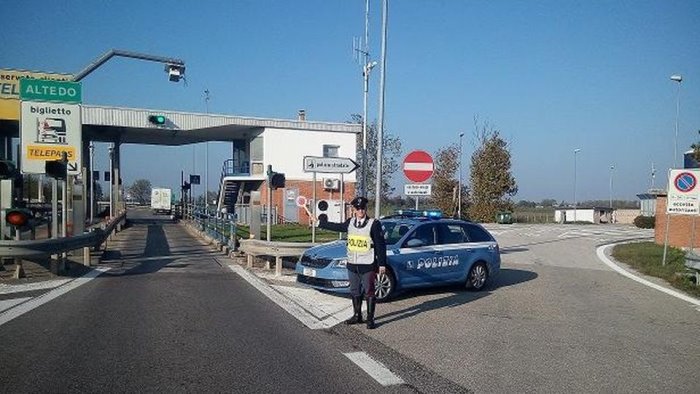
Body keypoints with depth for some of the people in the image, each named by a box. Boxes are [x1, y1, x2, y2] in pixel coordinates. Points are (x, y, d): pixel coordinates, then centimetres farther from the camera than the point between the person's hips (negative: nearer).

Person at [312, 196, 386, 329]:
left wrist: (382, 264, -10)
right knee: (355, 292, 15)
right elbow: (337, 227, 23)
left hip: (368, 265, -5)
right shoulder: (350, 223, 5)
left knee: (369, 292, 2)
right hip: (352, 264, 6)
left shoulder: (374, 224, -10)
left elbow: (381, 245, -8)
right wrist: (320, 223, 28)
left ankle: (370, 319, 11)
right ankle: (357, 316, 29)